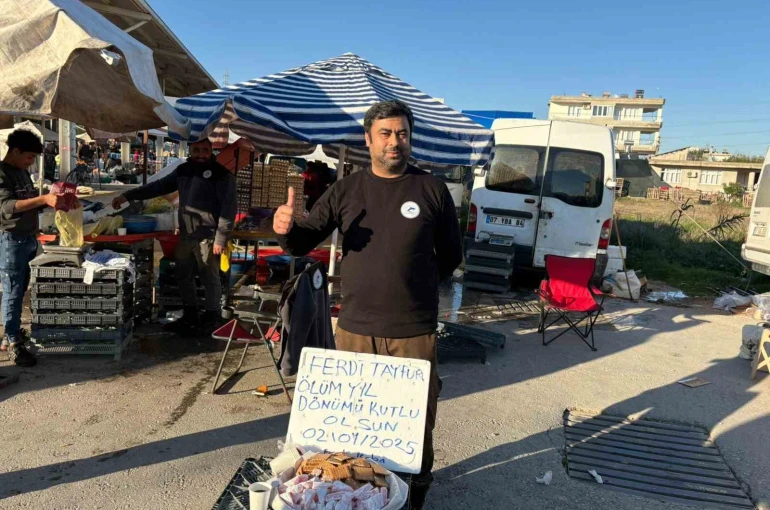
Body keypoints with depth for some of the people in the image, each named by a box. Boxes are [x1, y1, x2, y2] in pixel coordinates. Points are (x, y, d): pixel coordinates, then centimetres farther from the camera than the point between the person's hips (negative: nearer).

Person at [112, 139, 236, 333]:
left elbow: (228, 207, -14)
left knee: (210, 279, 1)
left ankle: (211, 317, 14)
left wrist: (221, 238, -18)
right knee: (184, 276, 14)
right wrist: (127, 195, 12)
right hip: (185, 235, 7)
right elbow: (159, 186, 18)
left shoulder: (221, 174, -9)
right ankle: (190, 314, 29)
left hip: (207, 237, -7)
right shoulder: (183, 170, 13)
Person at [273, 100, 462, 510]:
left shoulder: (432, 190, 0)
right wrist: (287, 229, -19)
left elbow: (451, 254, 10)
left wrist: (415, 285, 7)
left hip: (415, 331, -1)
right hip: (355, 328, 2)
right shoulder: (345, 191, 3)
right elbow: (304, 243, 2)